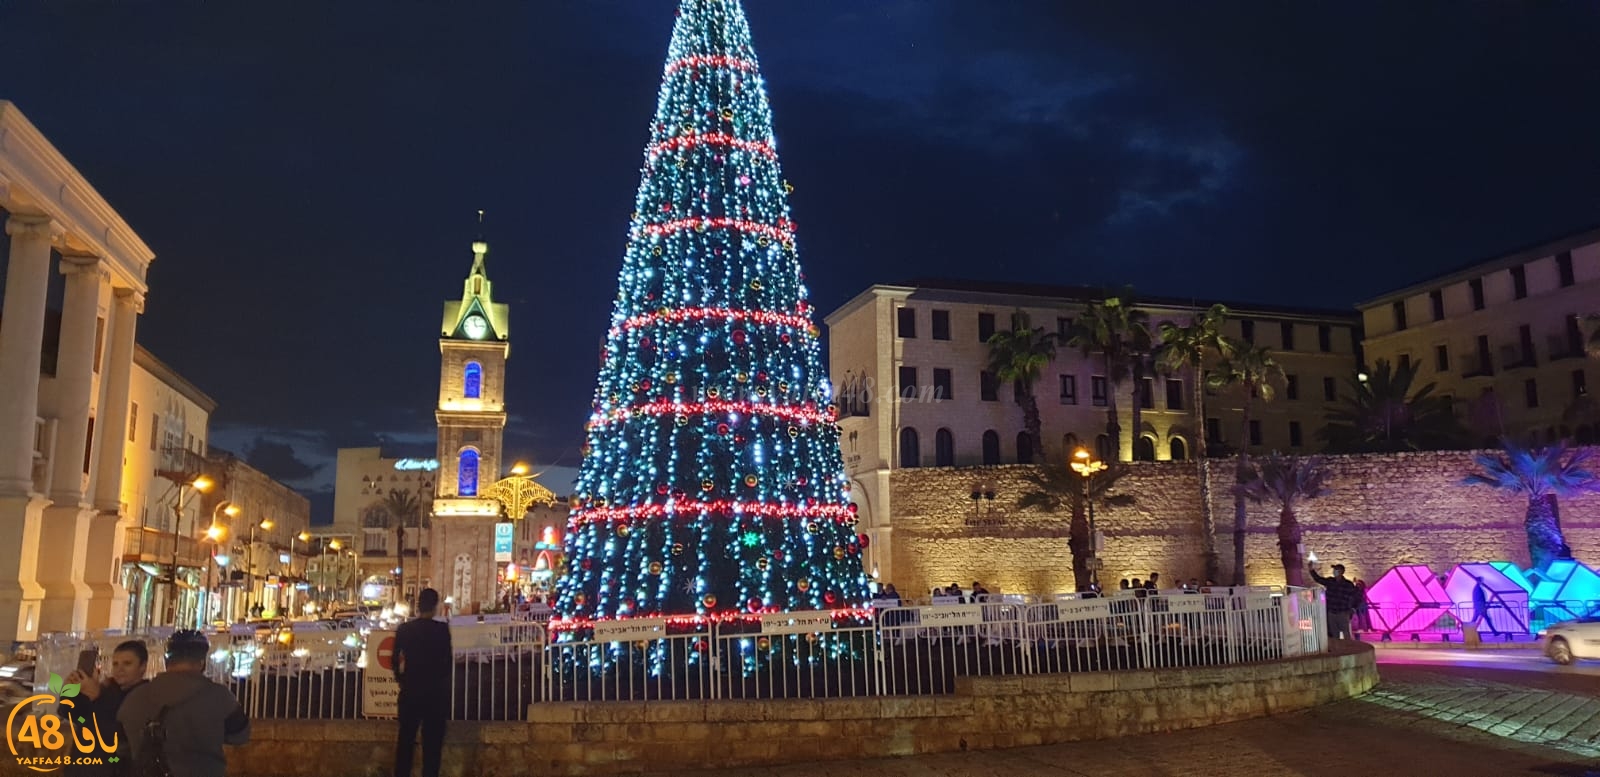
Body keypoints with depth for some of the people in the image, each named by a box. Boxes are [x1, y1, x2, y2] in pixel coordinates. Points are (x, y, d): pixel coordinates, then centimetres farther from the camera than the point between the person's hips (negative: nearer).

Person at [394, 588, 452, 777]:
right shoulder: (442, 629, -10)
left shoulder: (403, 629, -1)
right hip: (435, 692, -3)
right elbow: (448, 661, -7)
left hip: (410, 690, 3)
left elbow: (396, 659, 3)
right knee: (432, 742, 3)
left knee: (405, 739, 11)